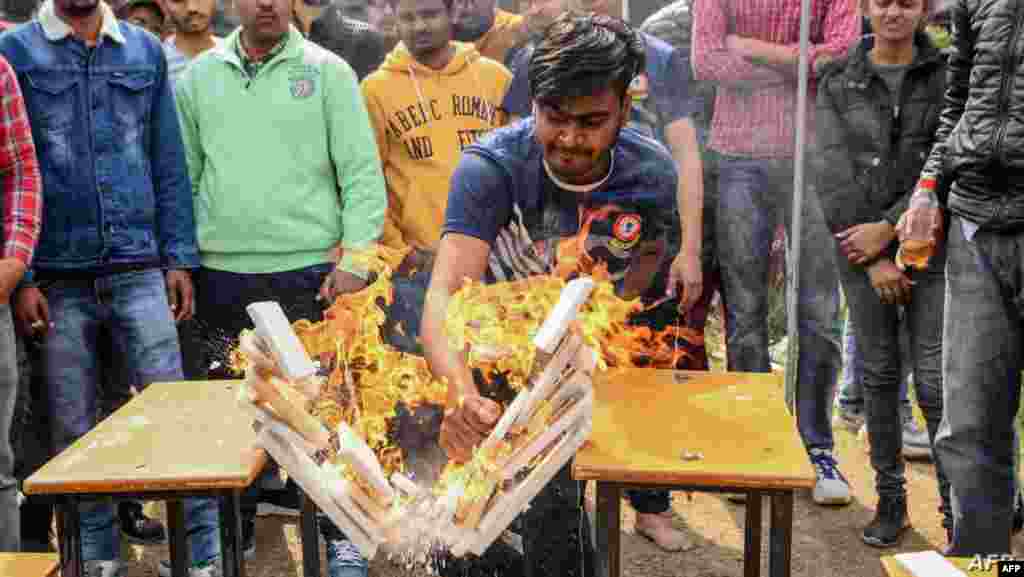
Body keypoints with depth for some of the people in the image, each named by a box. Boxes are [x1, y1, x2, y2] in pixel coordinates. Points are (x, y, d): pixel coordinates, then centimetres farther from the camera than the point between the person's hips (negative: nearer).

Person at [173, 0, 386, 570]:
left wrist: (353, 258, -10)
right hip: (222, 272, 3)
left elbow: (362, 172, -3)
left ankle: (342, 532, 17)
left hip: (309, 270, -3)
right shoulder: (199, 75, 9)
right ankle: (235, 525, 27)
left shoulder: (327, 71, 0)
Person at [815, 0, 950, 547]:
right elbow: (833, 177, -7)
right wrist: (874, 258, -13)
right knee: (879, 373, 7)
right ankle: (890, 499, 21)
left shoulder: (947, 74, 0)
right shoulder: (837, 82, 1)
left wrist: (890, 227, -16)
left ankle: (958, 513, 4)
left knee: (935, 378, -6)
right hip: (861, 248, 1)